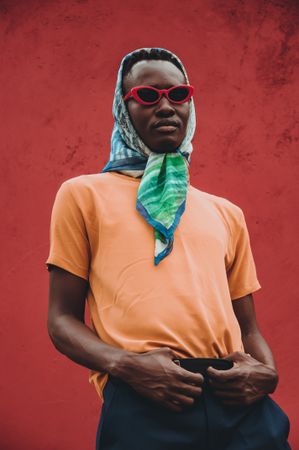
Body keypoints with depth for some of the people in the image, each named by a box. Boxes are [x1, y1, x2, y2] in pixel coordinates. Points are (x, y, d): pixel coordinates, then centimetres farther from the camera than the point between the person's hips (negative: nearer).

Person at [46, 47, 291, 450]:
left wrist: (266, 372, 0)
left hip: (240, 404, 4)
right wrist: (124, 364, -12)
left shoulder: (226, 213, 21)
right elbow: (62, 318, 6)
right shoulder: (83, 195, 9)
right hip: (141, 403, -3)